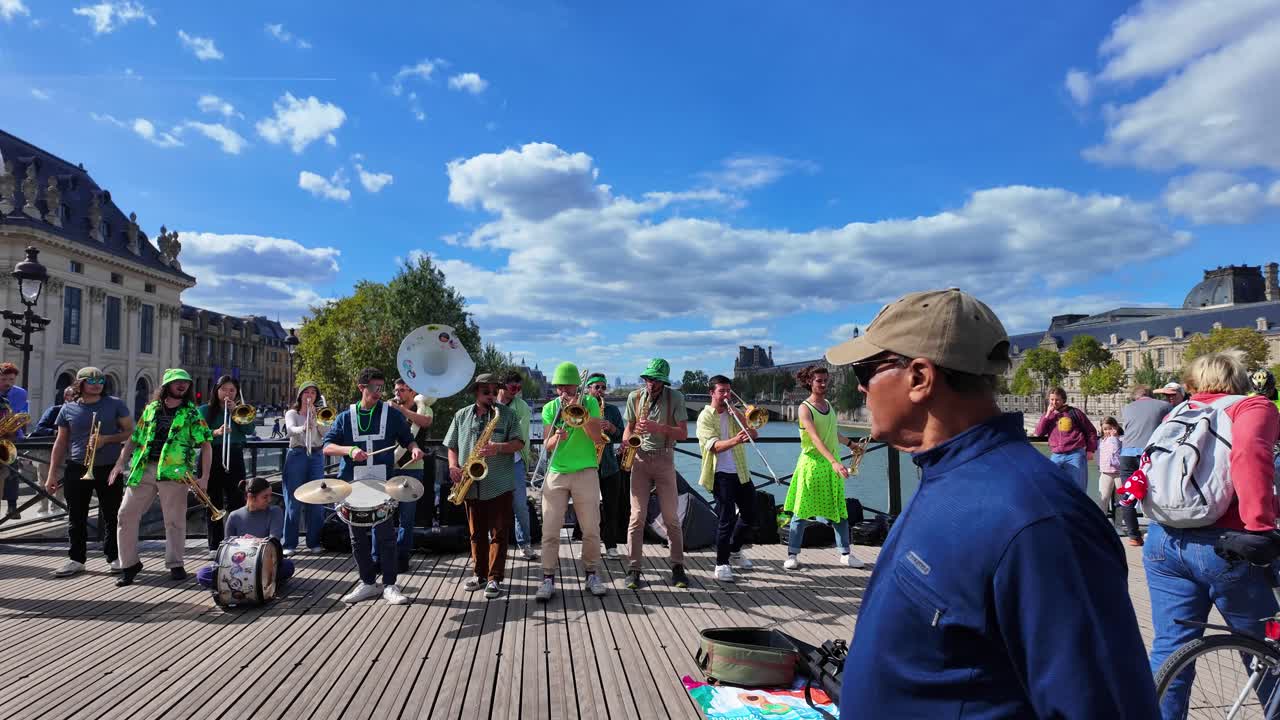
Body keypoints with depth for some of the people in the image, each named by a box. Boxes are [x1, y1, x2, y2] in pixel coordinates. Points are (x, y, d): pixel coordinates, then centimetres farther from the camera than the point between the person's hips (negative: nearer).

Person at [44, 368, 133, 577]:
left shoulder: (115, 404, 1)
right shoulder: (68, 408, 6)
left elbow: (130, 432, 2)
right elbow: (60, 442, 9)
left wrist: (106, 439, -16)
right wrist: (52, 474, 6)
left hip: (109, 468, -1)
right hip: (76, 469, 2)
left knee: (112, 516, 4)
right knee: (76, 517, 6)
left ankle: (114, 557, 14)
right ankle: (76, 559, 16)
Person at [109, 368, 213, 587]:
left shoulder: (192, 413, 4)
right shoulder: (151, 409, 13)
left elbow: (206, 445, -1)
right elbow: (134, 439, 17)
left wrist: (204, 476, -10)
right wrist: (120, 463, 4)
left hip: (174, 472, -3)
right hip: (142, 470, 3)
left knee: (174, 520, 2)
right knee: (127, 515, 2)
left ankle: (175, 565, 14)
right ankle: (130, 564, 16)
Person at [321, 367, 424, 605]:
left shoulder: (392, 414, 5)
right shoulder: (346, 417, 7)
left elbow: (407, 439, 13)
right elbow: (327, 446, 1)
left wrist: (414, 448, -10)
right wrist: (349, 450, -18)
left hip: (382, 484, -2)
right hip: (352, 485, 2)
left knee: (386, 535, -5)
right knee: (358, 537, 9)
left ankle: (389, 585, 5)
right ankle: (367, 583, 22)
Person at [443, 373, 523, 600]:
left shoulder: (506, 414, 0)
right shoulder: (461, 416, 9)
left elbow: (518, 443, -5)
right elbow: (452, 445, 12)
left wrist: (499, 448, -22)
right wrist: (453, 466, -5)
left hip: (499, 485, -3)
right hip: (471, 485, 3)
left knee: (499, 533, 0)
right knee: (476, 533, 13)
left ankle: (495, 578, 7)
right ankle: (479, 574, 26)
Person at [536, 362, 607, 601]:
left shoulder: (589, 403, 2)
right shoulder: (550, 408, 5)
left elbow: (597, 436, -8)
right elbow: (547, 445, 0)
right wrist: (556, 438, -23)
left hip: (586, 473, -1)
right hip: (556, 474, 1)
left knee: (591, 529, 6)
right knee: (550, 530, -1)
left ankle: (592, 575, 21)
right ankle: (548, 579, 7)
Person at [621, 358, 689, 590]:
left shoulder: (675, 398, -3)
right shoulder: (634, 397, 6)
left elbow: (683, 433, -7)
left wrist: (657, 427, -20)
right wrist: (626, 443, -8)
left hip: (664, 460, -1)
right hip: (640, 459, 2)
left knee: (671, 517, 1)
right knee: (637, 516, -2)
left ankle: (678, 567, 12)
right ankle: (633, 569, 3)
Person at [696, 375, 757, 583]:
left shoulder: (734, 413, 12)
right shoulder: (705, 417, -5)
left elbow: (754, 435, 2)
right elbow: (714, 445, -20)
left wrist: (739, 417, -10)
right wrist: (735, 440, -37)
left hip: (741, 472, 6)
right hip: (721, 474, -6)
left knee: (750, 513, 15)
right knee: (727, 518, -9)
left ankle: (734, 549, 36)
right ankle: (721, 564, 3)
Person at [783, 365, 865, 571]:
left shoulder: (829, 405, 10)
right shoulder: (804, 408, -12)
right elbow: (815, 438, -24)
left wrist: (850, 444, 42)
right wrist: (834, 461, -35)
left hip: (832, 464, 6)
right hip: (812, 463, -6)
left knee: (840, 510, 8)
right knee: (802, 511, 0)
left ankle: (845, 554, 18)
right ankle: (792, 554, 9)